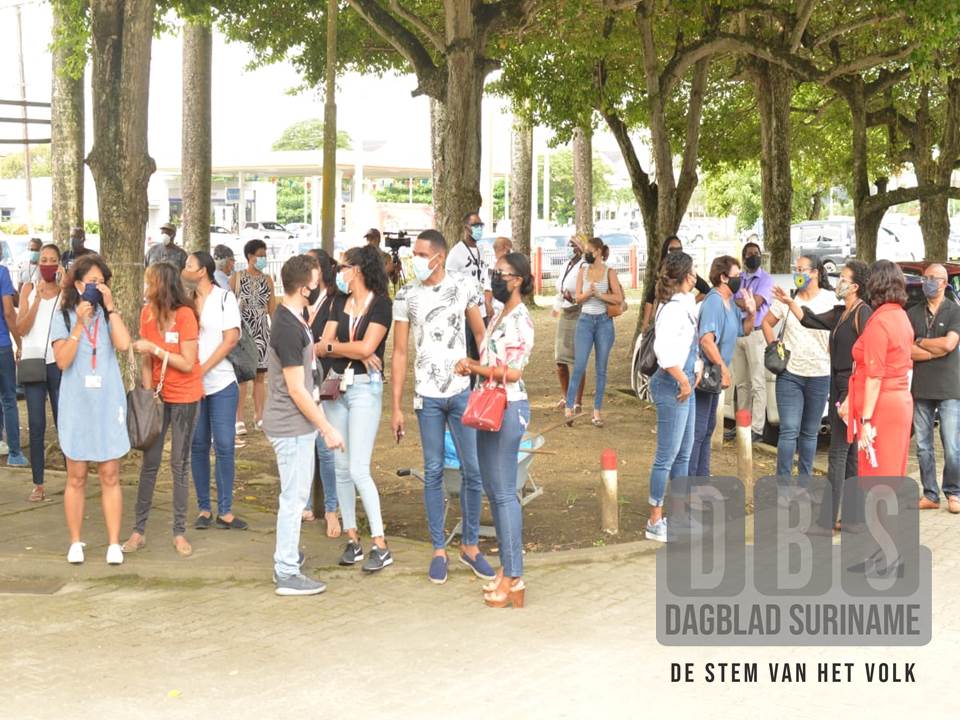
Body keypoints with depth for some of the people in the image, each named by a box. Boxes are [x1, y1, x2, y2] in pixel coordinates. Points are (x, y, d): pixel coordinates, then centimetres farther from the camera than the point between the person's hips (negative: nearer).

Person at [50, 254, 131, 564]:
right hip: (76, 405, -1)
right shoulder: (63, 317, 0)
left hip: (108, 404, 1)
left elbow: (124, 344, -15)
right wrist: (79, 324, -17)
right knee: (76, 477, 6)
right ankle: (75, 542, 17)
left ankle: (114, 544, 7)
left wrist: (110, 307, -12)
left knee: (110, 476, 2)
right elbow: (62, 361, -10)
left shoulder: (108, 315, 3)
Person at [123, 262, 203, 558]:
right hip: (158, 396, 4)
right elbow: (146, 360, 3)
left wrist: (154, 348, -19)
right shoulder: (147, 313, 0)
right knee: (149, 462, 5)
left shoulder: (185, 314, -16)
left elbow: (187, 364, -17)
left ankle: (179, 532, 11)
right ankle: (139, 530, 11)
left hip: (185, 397, -4)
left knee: (180, 464, 2)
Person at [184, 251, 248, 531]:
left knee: (224, 446, -3)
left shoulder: (225, 297, 0)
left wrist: (203, 369, -11)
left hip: (221, 383, -3)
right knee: (198, 445, 6)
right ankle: (204, 508, 14)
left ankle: (225, 510, 3)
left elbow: (231, 339, -6)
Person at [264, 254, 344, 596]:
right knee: (294, 497, -3)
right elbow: (296, 390, -22)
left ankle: (287, 554, 35)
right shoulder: (289, 329, -23)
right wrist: (327, 429, -17)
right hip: (292, 426, -10)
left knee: (295, 493, 21)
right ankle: (287, 574, 5)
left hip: (295, 423, 10)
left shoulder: (291, 318, 8)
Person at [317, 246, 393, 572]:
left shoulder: (380, 304, -7)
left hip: (365, 388, -6)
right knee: (341, 468, 7)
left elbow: (367, 347, -19)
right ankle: (352, 539, 16)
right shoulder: (340, 302, 11)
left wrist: (334, 345, -4)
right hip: (335, 386, 6)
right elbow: (322, 347, 1)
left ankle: (381, 546, -4)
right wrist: (357, 352, -12)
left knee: (358, 469, -12)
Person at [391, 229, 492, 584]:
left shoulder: (464, 287, -1)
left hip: (463, 392, 0)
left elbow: (480, 335, 5)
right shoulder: (406, 296, 0)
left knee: (473, 471, 2)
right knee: (433, 472, 6)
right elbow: (400, 353, 3)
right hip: (427, 396, 0)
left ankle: (470, 545, 17)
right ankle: (438, 550, 15)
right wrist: (396, 408, 0)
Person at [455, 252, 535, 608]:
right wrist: (472, 365, 0)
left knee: (504, 493, -6)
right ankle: (506, 566, 21)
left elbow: (512, 371, -20)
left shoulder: (520, 320, -13)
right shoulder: (499, 316, 15)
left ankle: (514, 578, 0)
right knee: (493, 489, 12)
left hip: (508, 408, -9)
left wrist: (474, 366, -10)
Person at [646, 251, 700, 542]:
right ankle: (655, 523, 6)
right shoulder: (672, 309, -19)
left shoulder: (686, 303, 10)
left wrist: (695, 370, 12)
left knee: (684, 453, 17)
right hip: (672, 386, -10)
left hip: (684, 383, 10)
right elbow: (663, 351, -29)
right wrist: (684, 382, -19)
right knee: (667, 456, -2)